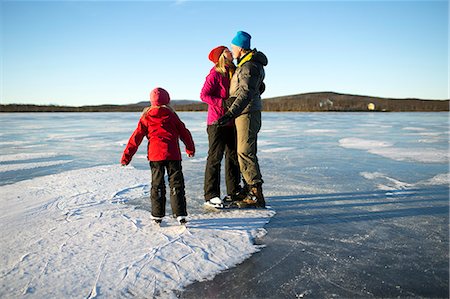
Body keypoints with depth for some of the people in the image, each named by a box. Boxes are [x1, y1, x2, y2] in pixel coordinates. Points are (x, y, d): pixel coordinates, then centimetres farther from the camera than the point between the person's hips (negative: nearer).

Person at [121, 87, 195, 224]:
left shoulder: (146, 118, 8)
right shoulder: (171, 115, 8)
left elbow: (136, 138, 7)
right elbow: (184, 132, 13)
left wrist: (127, 156, 10)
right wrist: (190, 148, 28)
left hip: (155, 155, 1)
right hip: (173, 154, -1)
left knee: (157, 184, 10)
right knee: (176, 183, 4)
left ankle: (157, 215, 14)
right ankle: (180, 214, 1)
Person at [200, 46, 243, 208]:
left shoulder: (233, 73, 15)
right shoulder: (215, 74, -9)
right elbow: (204, 95, -16)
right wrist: (223, 103, -22)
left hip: (231, 122, 8)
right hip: (217, 122, -8)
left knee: (233, 156, 12)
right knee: (215, 158, -6)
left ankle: (233, 192, 23)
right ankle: (211, 195, 0)